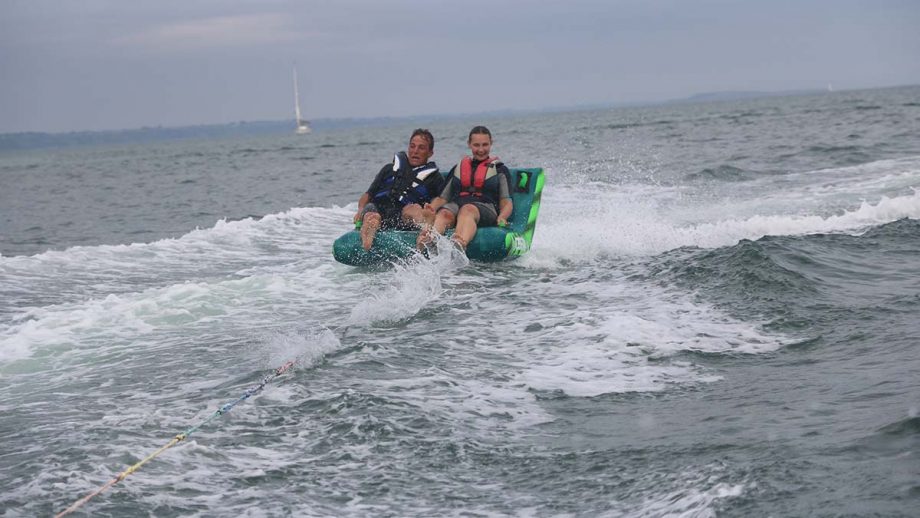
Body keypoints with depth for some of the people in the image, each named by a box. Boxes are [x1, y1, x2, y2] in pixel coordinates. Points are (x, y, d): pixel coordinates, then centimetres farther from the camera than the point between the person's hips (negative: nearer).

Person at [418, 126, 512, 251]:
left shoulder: (499, 170, 23)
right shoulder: (458, 169, 30)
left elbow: (506, 202, 13)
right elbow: (442, 198, 23)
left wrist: (502, 217, -11)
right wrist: (432, 208, -1)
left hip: (485, 208, -3)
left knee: (467, 210, -41)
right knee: (444, 214, -36)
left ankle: (460, 244, -75)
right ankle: (426, 240, -71)